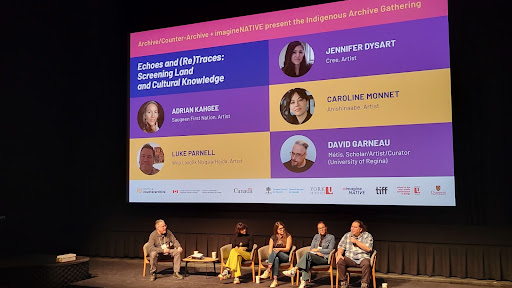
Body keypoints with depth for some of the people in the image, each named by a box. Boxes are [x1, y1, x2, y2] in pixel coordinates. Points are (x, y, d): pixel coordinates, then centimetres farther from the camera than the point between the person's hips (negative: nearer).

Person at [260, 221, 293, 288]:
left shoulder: (288, 236, 4)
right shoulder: (273, 237, 12)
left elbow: (287, 249, -4)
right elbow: (270, 250, 6)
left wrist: (279, 249, -22)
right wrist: (272, 256, -15)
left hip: (286, 257, -2)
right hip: (275, 256, 2)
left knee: (275, 251, -33)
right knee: (276, 258, -37)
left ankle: (268, 270, -42)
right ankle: (275, 280, -46)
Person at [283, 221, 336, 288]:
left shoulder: (331, 237, 8)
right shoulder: (316, 236, 21)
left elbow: (330, 250, -2)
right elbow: (311, 249, 14)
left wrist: (318, 249, -5)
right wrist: (317, 253, -6)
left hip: (324, 258, -4)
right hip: (314, 257, 4)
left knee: (308, 254, -33)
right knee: (308, 260, -35)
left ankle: (294, 270, -37)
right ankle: (303, 282, -45)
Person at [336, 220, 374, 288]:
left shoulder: (367, 236, 5)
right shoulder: (347, 235, 15)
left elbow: (368, 249, -9)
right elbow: (341, 246, 8)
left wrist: (356, 241, -9)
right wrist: (339, 254, -14)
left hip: (362, 258, -2)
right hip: (349, 258, 3)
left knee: (366, 263, -37)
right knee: (339, 262, -28)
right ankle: (343, 282, -12)